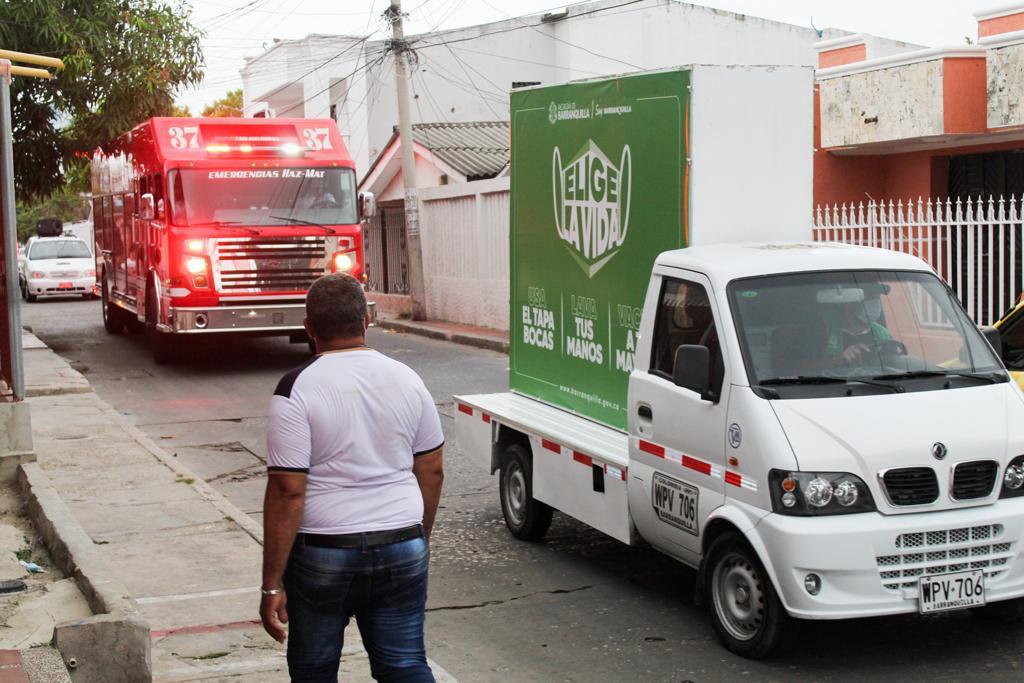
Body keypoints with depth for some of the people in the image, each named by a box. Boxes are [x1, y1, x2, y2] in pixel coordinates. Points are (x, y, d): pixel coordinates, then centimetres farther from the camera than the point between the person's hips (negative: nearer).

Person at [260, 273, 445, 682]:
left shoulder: (297, 389, -13)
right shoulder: (407, 380, 1)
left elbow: (288, 493, -16)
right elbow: (432, 471, 8)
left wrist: (272, 586, -11)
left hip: (322, 556, -3)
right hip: (402, 551, 3)